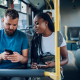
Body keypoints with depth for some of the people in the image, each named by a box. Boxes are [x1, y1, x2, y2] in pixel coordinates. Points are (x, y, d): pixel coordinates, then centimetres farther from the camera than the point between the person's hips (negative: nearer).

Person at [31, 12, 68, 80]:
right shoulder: (36, 39, 8)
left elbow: (65, 59, 0)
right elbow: (34, 57, 13)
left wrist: (54, 64, -19)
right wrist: (33, 63, -11)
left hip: (54, 71, -2)